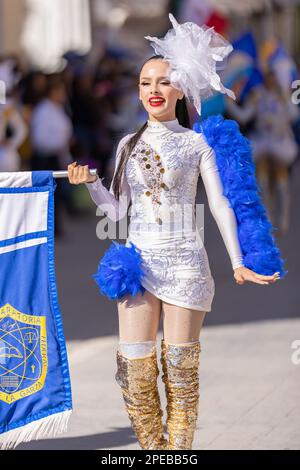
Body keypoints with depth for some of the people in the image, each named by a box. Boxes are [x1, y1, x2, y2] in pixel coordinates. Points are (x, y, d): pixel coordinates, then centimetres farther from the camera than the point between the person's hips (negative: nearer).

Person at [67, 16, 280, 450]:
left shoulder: (197, 143, 5)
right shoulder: (128, 145, 13)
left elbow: (220, 205, 1)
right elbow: (117, 210, 13)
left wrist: (238, 263, -6)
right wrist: (90, 183, -4)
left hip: (184, 262, -3)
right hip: (138, 260, 3)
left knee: (180, 368, -1)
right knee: (134, 369, -3)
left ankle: (179, 449, 7)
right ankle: (152, 448, 9)